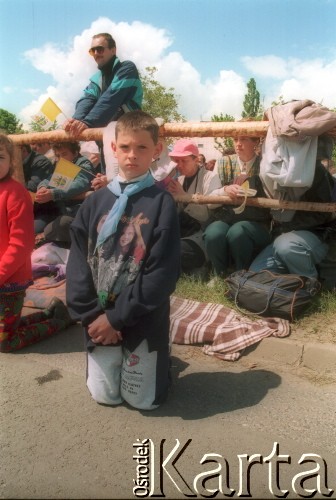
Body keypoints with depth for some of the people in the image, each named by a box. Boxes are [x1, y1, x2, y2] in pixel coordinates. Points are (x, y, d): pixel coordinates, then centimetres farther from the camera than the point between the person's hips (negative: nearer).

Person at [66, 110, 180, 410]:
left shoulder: (162, 203, -11)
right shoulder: (95, 201, 1)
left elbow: (163, 272, -16)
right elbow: (78, 262, -2)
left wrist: (117, 317, -16)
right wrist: (90, 315, -12)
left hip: (143, 321, -3)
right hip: (100, 319, 3)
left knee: (141, 400, 10)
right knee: (104, 395, 16)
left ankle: (158, 359, 38)